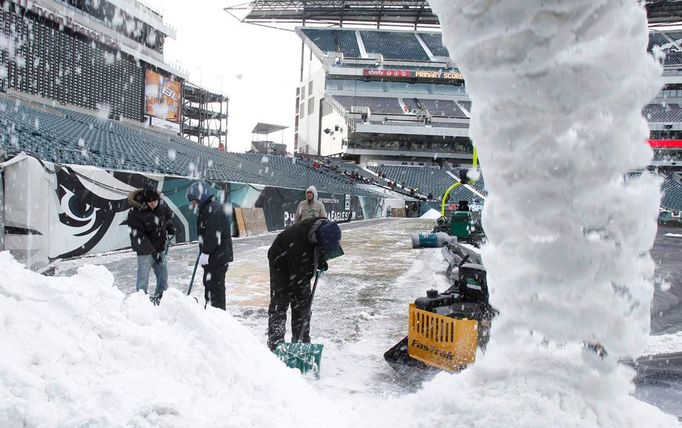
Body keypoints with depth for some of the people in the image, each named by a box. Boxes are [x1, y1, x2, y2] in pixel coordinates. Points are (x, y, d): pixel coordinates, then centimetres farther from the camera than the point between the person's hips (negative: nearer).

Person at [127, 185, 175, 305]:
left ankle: (160, 299, 34)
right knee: (143, 280, -1)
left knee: (163, 277, 16)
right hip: (145, 251, -6)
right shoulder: (135, 213, -21)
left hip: (160, 249, 6)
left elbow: (169, 214, 18)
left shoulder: (162, 205, -6)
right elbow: (138, 235, -20)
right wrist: (152, 251, -22)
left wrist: (170, 227, 0)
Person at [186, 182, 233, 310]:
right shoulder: (205, 209, 15)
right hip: (212, 256, 11)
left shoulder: (213, 209, -19)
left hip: (218, 256, -11)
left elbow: (214, 235, -25)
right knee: (209, 284, 19)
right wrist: (204, 252, 17)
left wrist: (205, 253, -19)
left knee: (215, 285, -7)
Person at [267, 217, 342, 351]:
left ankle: (302, 342, 13)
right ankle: (275, 344, -4)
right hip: (281, 261, -6)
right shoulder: (298, 244, -42)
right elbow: (297, 279, -36)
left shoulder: (326, 229, -22)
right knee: (279, 304, -11)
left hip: (302, 262, 7)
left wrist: (321, 262, -2)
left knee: (303, 304, 5)